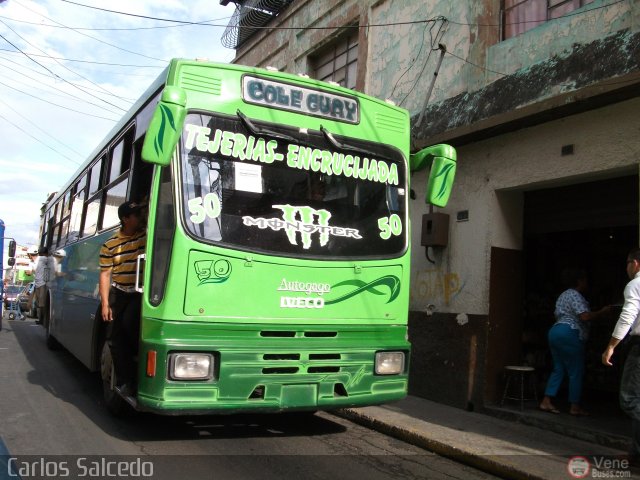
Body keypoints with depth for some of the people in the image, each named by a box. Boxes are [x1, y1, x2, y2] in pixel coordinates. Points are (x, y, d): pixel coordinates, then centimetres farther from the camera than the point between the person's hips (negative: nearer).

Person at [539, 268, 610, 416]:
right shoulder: (575, 295, -9)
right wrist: (602, 312, -5)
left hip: (555, 332, 10)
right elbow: (585, 316, -20)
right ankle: (575, 407, 3)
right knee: (576, 372, -1)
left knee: (558, 369, 10)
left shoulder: (563, 295, 23)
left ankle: (546, 402, 4)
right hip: (569, 334, -10)